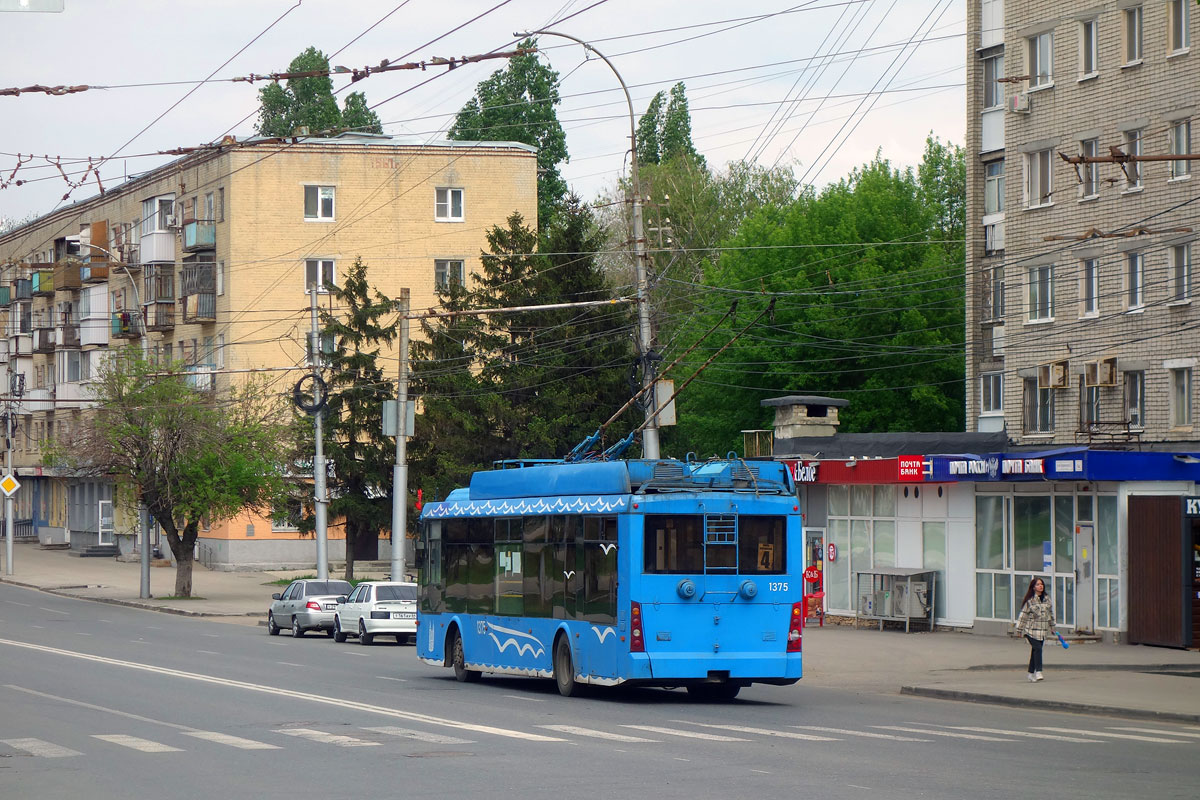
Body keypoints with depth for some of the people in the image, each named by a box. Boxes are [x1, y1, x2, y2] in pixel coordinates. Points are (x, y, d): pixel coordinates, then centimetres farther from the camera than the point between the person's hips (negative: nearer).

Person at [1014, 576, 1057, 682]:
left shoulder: (1047, 599, 10)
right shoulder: (1030, 600, -6)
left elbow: (1050, 614, 22)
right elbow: (1023, 614, -2)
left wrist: (1052, 627, 26)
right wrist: (1019, 629, 0)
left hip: (1043, 630, 5)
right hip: (1031, 630, -5)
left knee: (1035, 651, 8)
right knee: (1037, 648, -17)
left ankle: (1031, 673, 15)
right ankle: (1038, 672, -18)